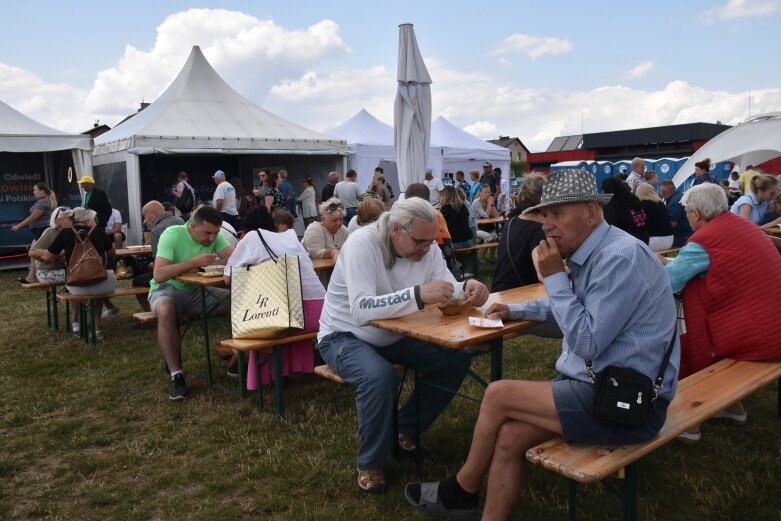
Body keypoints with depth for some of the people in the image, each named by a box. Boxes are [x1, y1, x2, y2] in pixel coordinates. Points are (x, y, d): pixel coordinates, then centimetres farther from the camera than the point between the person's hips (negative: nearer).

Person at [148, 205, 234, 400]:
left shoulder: (215, 236, -5)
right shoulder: (172, 234, -20)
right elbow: (159, 275, -29)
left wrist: (205, 264, -32)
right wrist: (194, 262, -34)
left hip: (197, 290, 4)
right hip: (167, 288, -4)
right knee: (166, 310, -40)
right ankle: (176, 375, -27)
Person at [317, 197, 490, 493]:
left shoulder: (425, 247, -8)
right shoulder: (362, 244, -28)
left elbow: (447, 290, -9)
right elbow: (360, 310, -40)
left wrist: (468, 288, -33)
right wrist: (418, 295, -51)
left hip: (393, 335, 6)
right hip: (345, 336, -6)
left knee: (457, 358, -9)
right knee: (380, 376, -35)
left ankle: (407, 429, 9)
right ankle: (370, 464, -10)